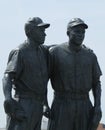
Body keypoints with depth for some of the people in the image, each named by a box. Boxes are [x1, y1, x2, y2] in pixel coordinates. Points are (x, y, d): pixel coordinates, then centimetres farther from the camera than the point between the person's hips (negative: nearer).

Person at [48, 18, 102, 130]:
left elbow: (96, 83, 9)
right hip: (62, 105, -3)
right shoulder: (55, 52, -5)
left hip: (84, 106, 3)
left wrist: (98, 106, -5)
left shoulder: (90, 56, 5)